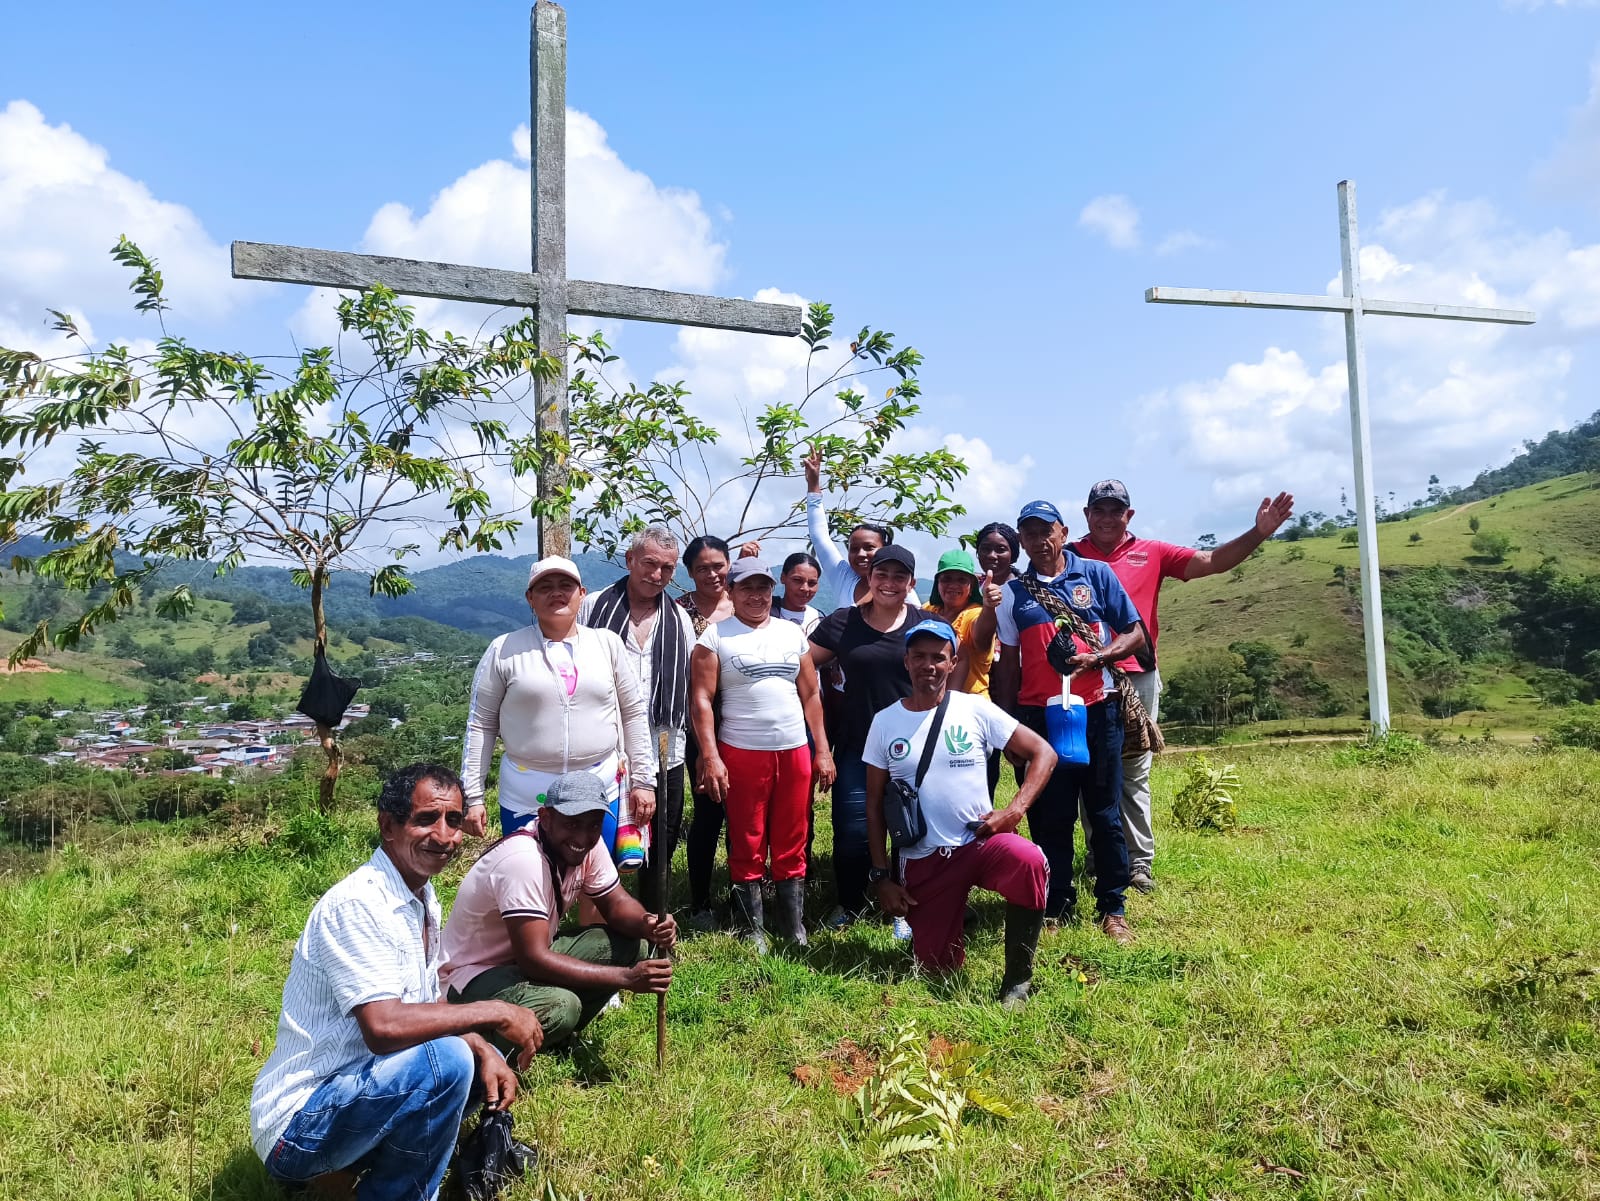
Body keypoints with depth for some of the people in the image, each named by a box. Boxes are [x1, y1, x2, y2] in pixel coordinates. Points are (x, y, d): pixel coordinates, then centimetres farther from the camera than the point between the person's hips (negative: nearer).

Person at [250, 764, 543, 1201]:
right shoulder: (358, 904, -22)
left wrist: (484, 1051, -7)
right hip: (296, 1127, -9)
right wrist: (494, 1013, -23)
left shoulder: (423, 901, 7)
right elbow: (383, 1026, -32)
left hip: (352, 1090, 10)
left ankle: (350, 1164, 9)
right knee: (447, 1060, -28)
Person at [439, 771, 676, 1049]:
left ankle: (556, 1035, 2)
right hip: (475, 974, -8)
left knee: (633, 944, -8)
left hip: (530, 955, 8)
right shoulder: (522, 859, -32)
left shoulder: (588, 845, -9)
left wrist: (647, 925, -23)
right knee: (560, 1008, -35)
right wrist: (627, 977, -34)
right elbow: (533, 959, -34)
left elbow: (616, 903, 2)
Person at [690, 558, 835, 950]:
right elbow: (701, 700, -5)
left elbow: (811, 695, 13)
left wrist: (823, 751, 8)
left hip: (795, 752, 3)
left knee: (792, 844, 9)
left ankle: (795, 925, 20)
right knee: (747, 846, 5)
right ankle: (752, 929, 17)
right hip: (741, 754, -3)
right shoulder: (716, 635, -1)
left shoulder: (792, 633, 11)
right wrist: (710, 757, -12)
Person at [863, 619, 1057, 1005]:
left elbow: (1043, 752, -2)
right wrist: (882, 875, 2)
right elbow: (874, 804, 5)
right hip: (922, 861, 2)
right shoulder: (885, 723, 1)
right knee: (938, 968, 2)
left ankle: (1017, 979, -15)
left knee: (1029, 863, -34)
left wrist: (1015, 810, -15)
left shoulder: (975, 709, -4)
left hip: (981, 842, -1)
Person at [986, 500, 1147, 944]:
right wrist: (1006, 721, 7)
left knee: (1105, 812, 5)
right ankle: (1056, 907, 17)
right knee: (1049, 817, 6)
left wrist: (1095, 657, -14)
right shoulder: (1012, 593, 8)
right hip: (1039, 714, 1)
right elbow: (1008, 663, 11)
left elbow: (1135, 634, 3)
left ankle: (1112, 909, 16)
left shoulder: (1096, 574, 4)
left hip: (1096, 709, -1)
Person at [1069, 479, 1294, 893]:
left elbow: (1211, 561, 3)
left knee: (1134, 773, 6)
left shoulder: (1151, 553, 7)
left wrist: (1258, 533, -9)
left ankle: (1139, 862, 12)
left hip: (1137, 678, 1)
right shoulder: (1071, 556, 3)